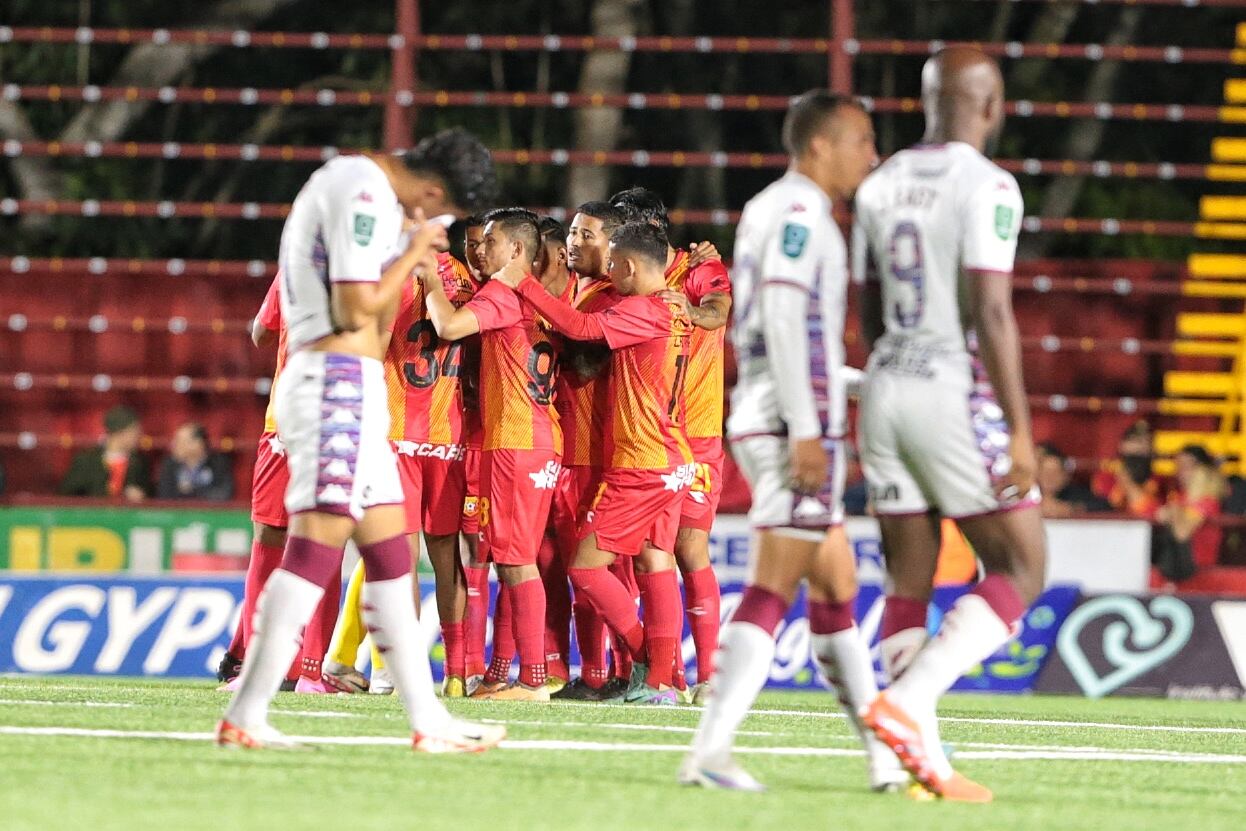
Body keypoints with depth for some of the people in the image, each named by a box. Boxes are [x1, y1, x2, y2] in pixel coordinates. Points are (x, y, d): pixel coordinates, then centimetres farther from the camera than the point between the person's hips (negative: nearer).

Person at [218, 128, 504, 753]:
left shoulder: (351, 182, 21)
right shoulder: (367, 192, -11)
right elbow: (357, 309, -18)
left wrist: (407, 256, 17)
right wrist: (414, 250, -5)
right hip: (340, 379, -11)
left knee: (389, 550, 9)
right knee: (318, 542, -15)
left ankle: (428, 721, 10)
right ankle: (245, 716, -20)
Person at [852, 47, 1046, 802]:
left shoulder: (881, 186, 11)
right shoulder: (986, 186, -12)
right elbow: (991, 313, -19)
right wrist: (1020, 429, -18)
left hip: (887, 390, 7)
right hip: (958, 392, -7)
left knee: (910, 583, 9)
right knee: (1020, 574, 2)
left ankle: (923, 758, 3)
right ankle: (907, 702, -14)